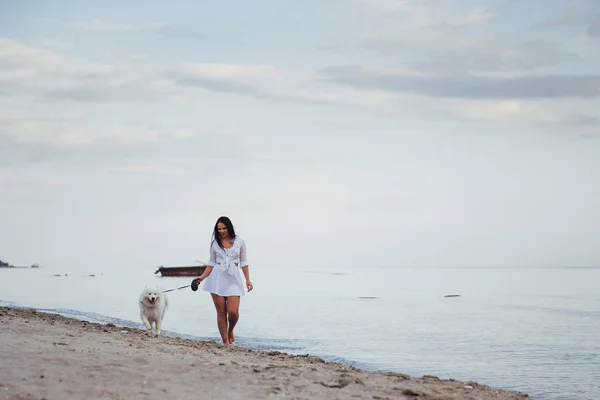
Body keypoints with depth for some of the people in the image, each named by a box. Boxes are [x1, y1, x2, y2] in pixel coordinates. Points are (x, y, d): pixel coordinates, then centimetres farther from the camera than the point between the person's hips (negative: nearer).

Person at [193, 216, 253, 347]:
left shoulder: (239, 241, 6)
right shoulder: (215, 243, 7)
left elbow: (243, 262, 9)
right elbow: (211, 263, 12)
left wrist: (248, 280, 2)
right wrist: (202, 277, 0)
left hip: (233, 278, -1)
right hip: (217, 277, 1)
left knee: (233, 311, -12)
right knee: (221, 312, -1)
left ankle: (230, 330, 20)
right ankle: (226, 342, 6)